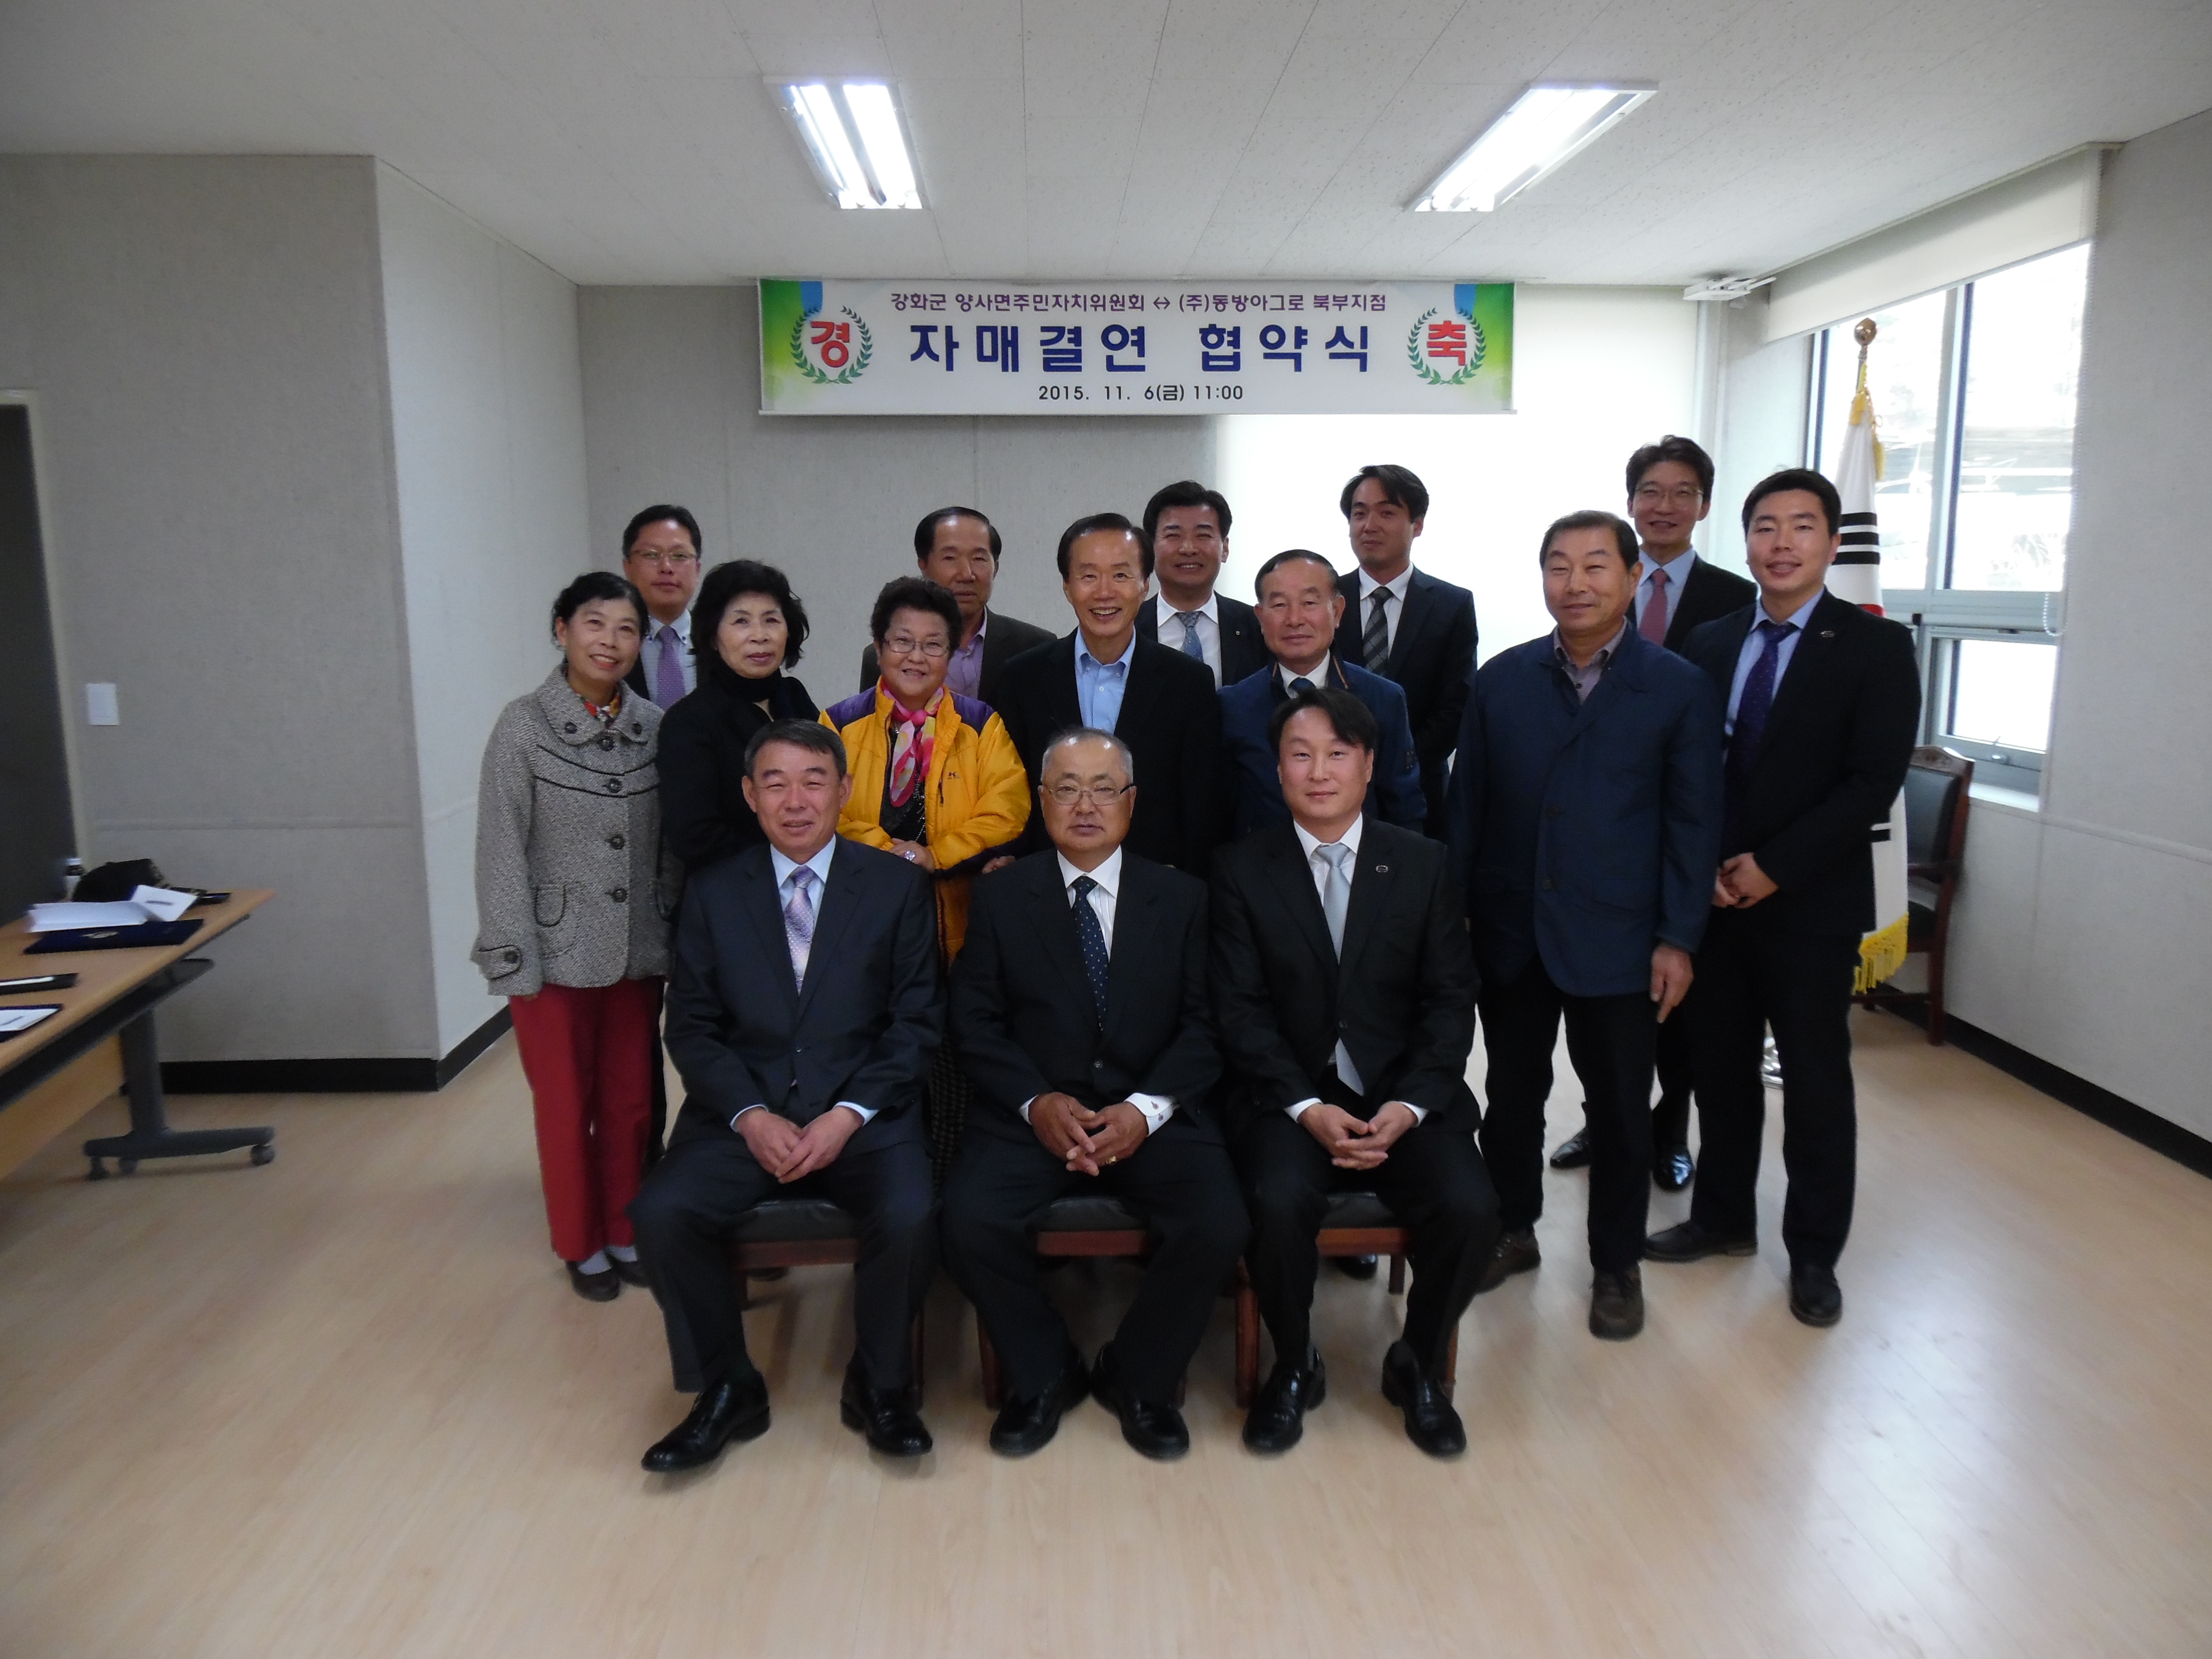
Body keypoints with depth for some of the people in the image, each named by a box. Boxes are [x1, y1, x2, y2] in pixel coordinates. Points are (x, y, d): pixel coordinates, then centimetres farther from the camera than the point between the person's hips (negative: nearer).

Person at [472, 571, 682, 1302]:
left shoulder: (655, 727, 0)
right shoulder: (523, 727, -8)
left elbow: (670, 846, 4)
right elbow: (502, 851, -9)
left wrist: (675, 934, 2)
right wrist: (516, 959, -11)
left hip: (638, 952, 3)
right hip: (558, 953, -2)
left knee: (632, 1102, 12)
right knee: (566, 1106, 10)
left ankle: (626, 1232, 31)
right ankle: (581, 1244, 29)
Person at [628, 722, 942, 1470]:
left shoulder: (898, 886, 3)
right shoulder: (713, 893, 8)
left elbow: (916, 1022, 0)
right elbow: (691, 1027, 5)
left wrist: (848, 1115, -13)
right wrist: (752, 1116, -11)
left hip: (864, 1114, -1)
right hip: (742, 1114, 2)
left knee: (910, 1218, -28)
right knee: (661, 1215, -23)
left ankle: (879, 1384, 1)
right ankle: (727, 1390, 2)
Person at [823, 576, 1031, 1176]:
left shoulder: (983, 727, 11)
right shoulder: (840, 724, 12)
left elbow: (1005, 811, -2)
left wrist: (933, 856, -12)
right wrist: (892, 854, -13)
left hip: (958, 931, 0)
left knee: (952, 1077, -2)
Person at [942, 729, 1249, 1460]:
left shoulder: (1182, 898, 8)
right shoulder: (1002, 897, 7)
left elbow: (1204, 1025, 1)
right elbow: (975, 1022, 2)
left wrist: (1146, 1108, -14)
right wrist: (1038, 1102, -14)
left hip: (1155, 1116, 0)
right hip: (1033, 1114, 0)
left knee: (1219, 1228, -25)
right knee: (969, 1222, -26)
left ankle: (1136, 1378, 5)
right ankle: (1045, 1374, 4)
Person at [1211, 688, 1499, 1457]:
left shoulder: (1424, 865, 6)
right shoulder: (1241, 869, 2)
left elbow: (1451, 999, 2)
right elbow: (1241, 1011, -4)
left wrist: (1410, 1105, -13)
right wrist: (1307, 1108, -17)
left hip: (1405, 1098, 2)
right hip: (1290, 1097, -1)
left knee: (1469, 1207, -23)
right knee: (1281, 1203, -30)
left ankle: (1418, 1365, 8)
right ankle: (1293, 1366, 2)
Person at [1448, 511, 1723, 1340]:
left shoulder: (1680, 690, -3)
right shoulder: (1501, 680, 4)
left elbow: (1694, 823, -3)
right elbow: (1467, 804, 6)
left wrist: (1678, 939, -7)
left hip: (1617, 938, -2)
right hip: (1511, 930, 2)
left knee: (1619, 1109, 8)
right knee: (1511, 1094, 15)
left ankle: (1617, 1266, 27)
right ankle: (1511, 1230, 35)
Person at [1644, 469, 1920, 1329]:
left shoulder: (1876, 647, -6)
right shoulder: (1709, 644, 7)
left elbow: (1874, 783, -13)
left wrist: (1773, 867, -16)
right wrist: (1707, 866, -7)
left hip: (1812, 904, -4)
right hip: (1716, 897, 4)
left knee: (1816, 1081, 7)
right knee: (1721, 1066, 14)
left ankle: (1814, 1252, 23)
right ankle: (1723, 1216, 31)